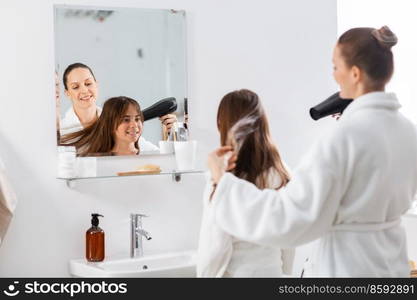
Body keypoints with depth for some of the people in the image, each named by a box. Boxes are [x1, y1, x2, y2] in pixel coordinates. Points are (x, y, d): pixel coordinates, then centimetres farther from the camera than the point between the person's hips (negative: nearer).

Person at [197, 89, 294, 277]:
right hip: (273, 272, 4)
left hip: (237, 273, -4)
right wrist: (284, 273, 15)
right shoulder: (281, 176, -6)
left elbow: (215, 250, -17)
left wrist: (203, 275, -3)